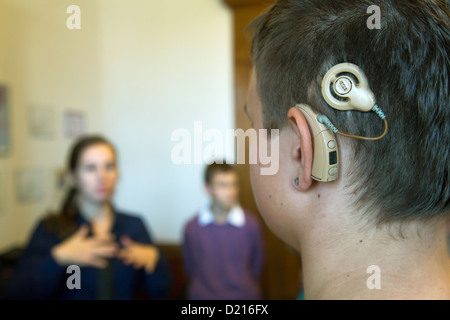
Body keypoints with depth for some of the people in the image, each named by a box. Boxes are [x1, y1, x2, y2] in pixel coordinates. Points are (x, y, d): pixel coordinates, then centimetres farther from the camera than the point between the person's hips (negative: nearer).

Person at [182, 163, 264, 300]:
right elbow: (190, 267, 2)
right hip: (203, 295, 1)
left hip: (243, 294, 0)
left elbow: (257, 263, -1)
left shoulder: (251, 225, -12)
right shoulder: (192, 227, -9)